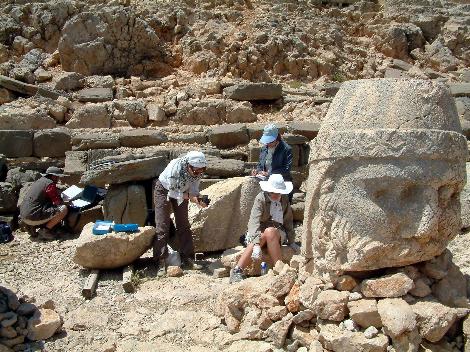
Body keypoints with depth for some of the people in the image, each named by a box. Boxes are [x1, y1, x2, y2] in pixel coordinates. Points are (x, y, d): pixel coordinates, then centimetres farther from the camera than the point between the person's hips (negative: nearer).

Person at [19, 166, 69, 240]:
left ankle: (33, 226, 13)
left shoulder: (38, 181, 19)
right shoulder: (49, 183, -9)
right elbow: (58, 202, -6)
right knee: (64, 209, -11)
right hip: (34, 217, -10)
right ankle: (44, 231, -7)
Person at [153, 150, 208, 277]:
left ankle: (187, 260, 8)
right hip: (164, 189, -5)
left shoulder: (198, 172, -24)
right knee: (162, 227, -10)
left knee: (183, 225, 2)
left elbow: (194, 189, -13)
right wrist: (191, 197, -36)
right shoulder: (176, 167, -39)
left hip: (181, 192, 5)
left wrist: (198, 200, -33)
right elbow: (172, 193, -31)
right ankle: (161, 263, -8)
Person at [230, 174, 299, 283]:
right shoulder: (260, 199, -10)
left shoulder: (284, 200, 6)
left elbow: (288, 221, 18)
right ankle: (237, 270, -45)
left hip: (278, 231, 3)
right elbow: (254, 221, -24)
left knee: (270, 232, -34)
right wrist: (257, 245, -37)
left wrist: (291, 241, 15)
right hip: (260, 231, -3)